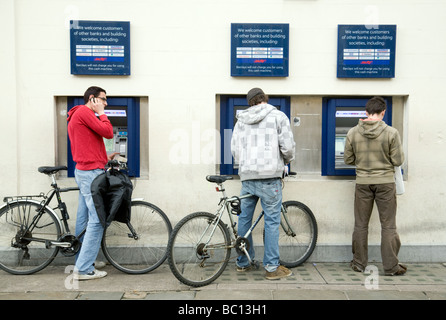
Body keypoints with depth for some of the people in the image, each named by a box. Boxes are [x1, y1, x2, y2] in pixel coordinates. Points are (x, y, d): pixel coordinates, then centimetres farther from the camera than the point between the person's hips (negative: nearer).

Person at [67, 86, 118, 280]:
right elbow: (108, 132, -16)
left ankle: (81, 264, 21)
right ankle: (84, 268, -6)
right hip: (91, 172, -11)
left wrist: (104, 157, 17)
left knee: (84, 219, 13)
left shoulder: (78, 115, 23)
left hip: (83, 171, 11)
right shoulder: (84, 111, -9)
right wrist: (102, 113, -3)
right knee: (97, 220, -10)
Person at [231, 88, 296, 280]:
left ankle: (243, 262, 26)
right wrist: (287, 160, 14)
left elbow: (234, 150, 13)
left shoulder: (241, 120, 14)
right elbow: (287, 146, -7)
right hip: (269, 177, -4)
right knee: (272, 221, 2)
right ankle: (272, 267, 7)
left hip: (247, 177, 5)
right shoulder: (278, 116, 0)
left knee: (244, 218, 14)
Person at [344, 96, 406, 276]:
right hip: (385, 182, -2)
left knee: (360, 225, 11)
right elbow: (398, 161, -8)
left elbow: (348, 160, 2)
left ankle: (359, 264, 20)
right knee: (388, 226, 9)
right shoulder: (391, 132, -11)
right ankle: (391, 267, 16)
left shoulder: (353, 133, -5)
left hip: (362, 183, 2)